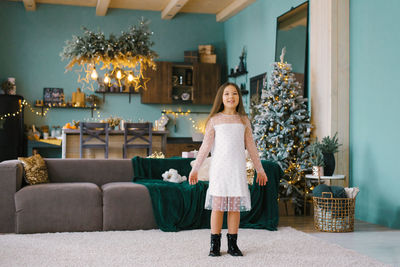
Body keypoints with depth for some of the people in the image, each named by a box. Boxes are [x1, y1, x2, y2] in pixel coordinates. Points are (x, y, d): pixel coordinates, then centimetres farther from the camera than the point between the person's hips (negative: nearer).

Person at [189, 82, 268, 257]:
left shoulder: (243, 120, 9)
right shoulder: (214, 120, 2)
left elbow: (251, 146, 13)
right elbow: (205, 146, 3)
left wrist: (260, 169, 14)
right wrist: (195, 169, 1)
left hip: (237, 168, 2)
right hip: (219, 167, -2)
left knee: (235, 206, 3)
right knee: (217, 204, -2)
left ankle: (232, 244, 12)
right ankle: (215, 244, 7)